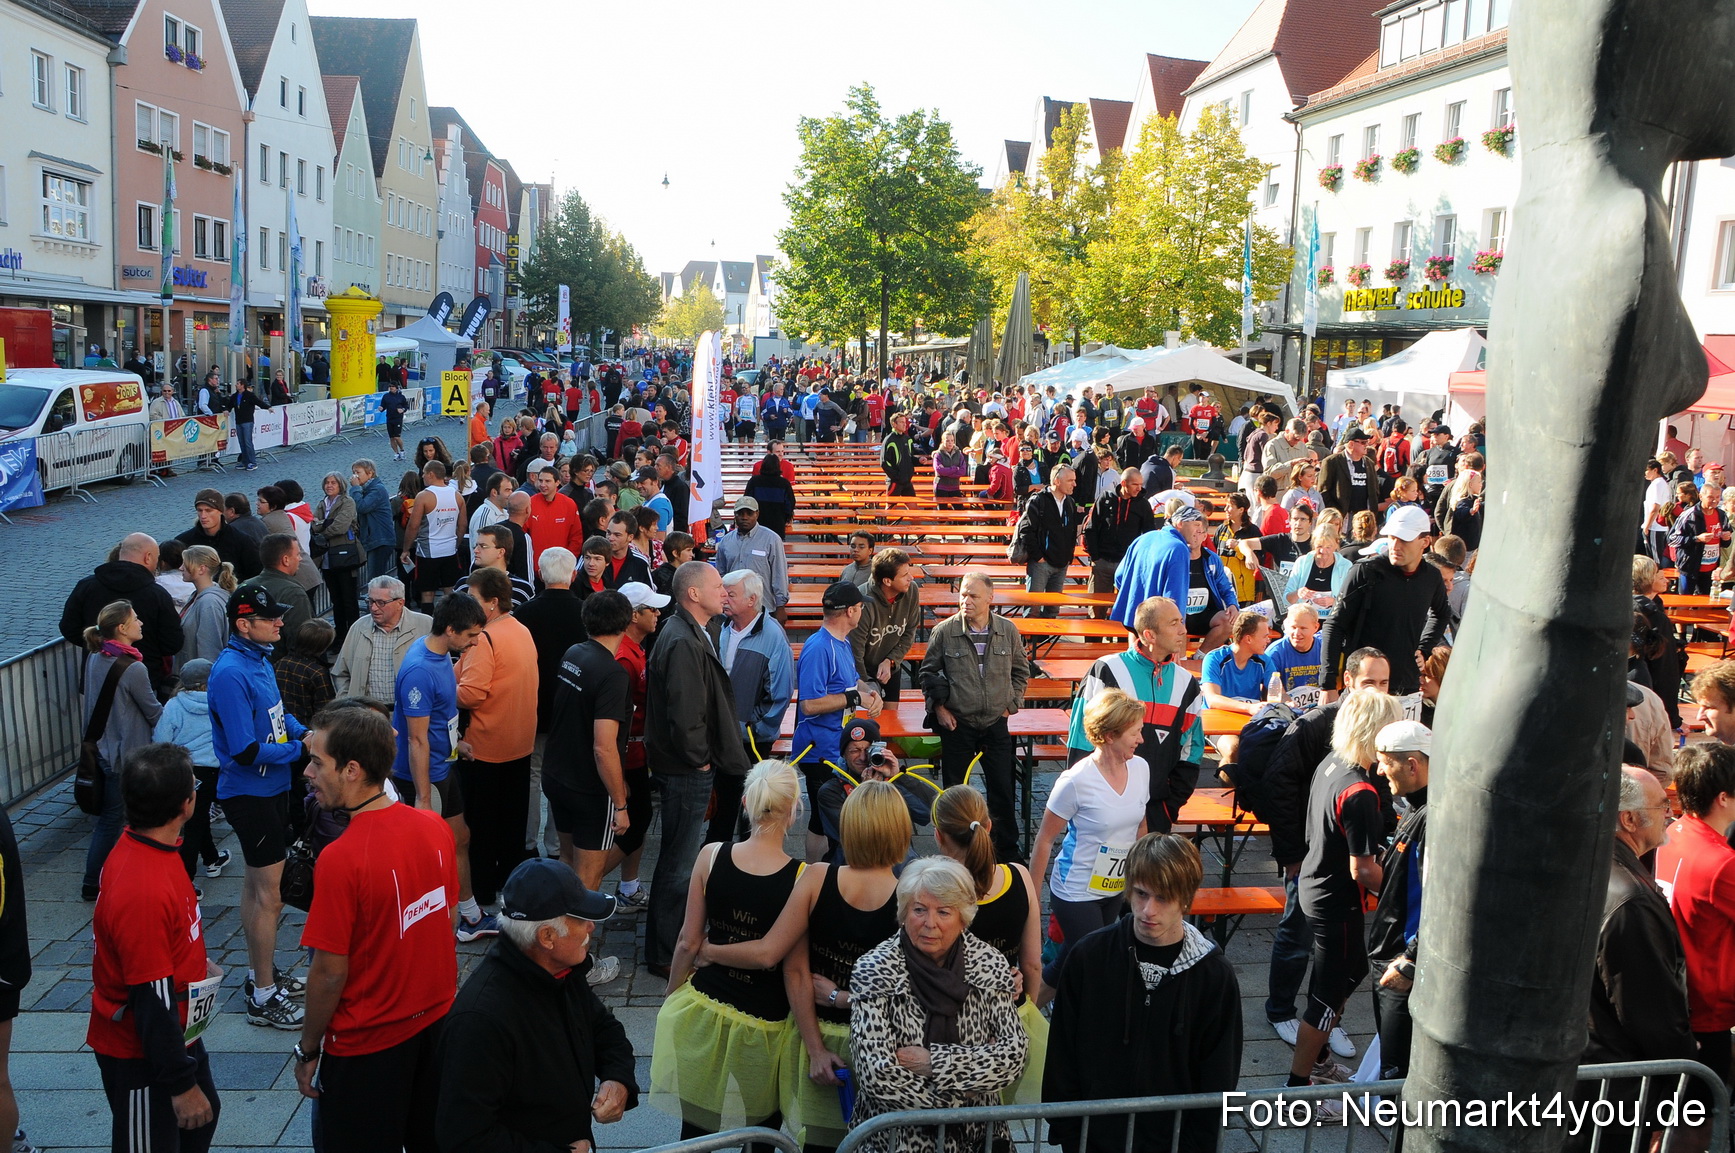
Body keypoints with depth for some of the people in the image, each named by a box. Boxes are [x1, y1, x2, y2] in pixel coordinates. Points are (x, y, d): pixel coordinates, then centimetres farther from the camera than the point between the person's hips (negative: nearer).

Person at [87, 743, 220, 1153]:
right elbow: (152, 1000, -28)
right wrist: (182, 1084, -20)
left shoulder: (143, 846, -6)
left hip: (175, 1032, 9)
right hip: (140, 1056, -9)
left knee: (202, 1117, 25)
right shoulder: (143, 892, -35)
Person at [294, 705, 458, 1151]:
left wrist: (307, 1051, -5)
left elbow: (330, 973, -20)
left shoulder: (340, 859, -26)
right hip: (437, 1022, 6)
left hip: (367, 1045, -6)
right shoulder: (435, 826, -7)